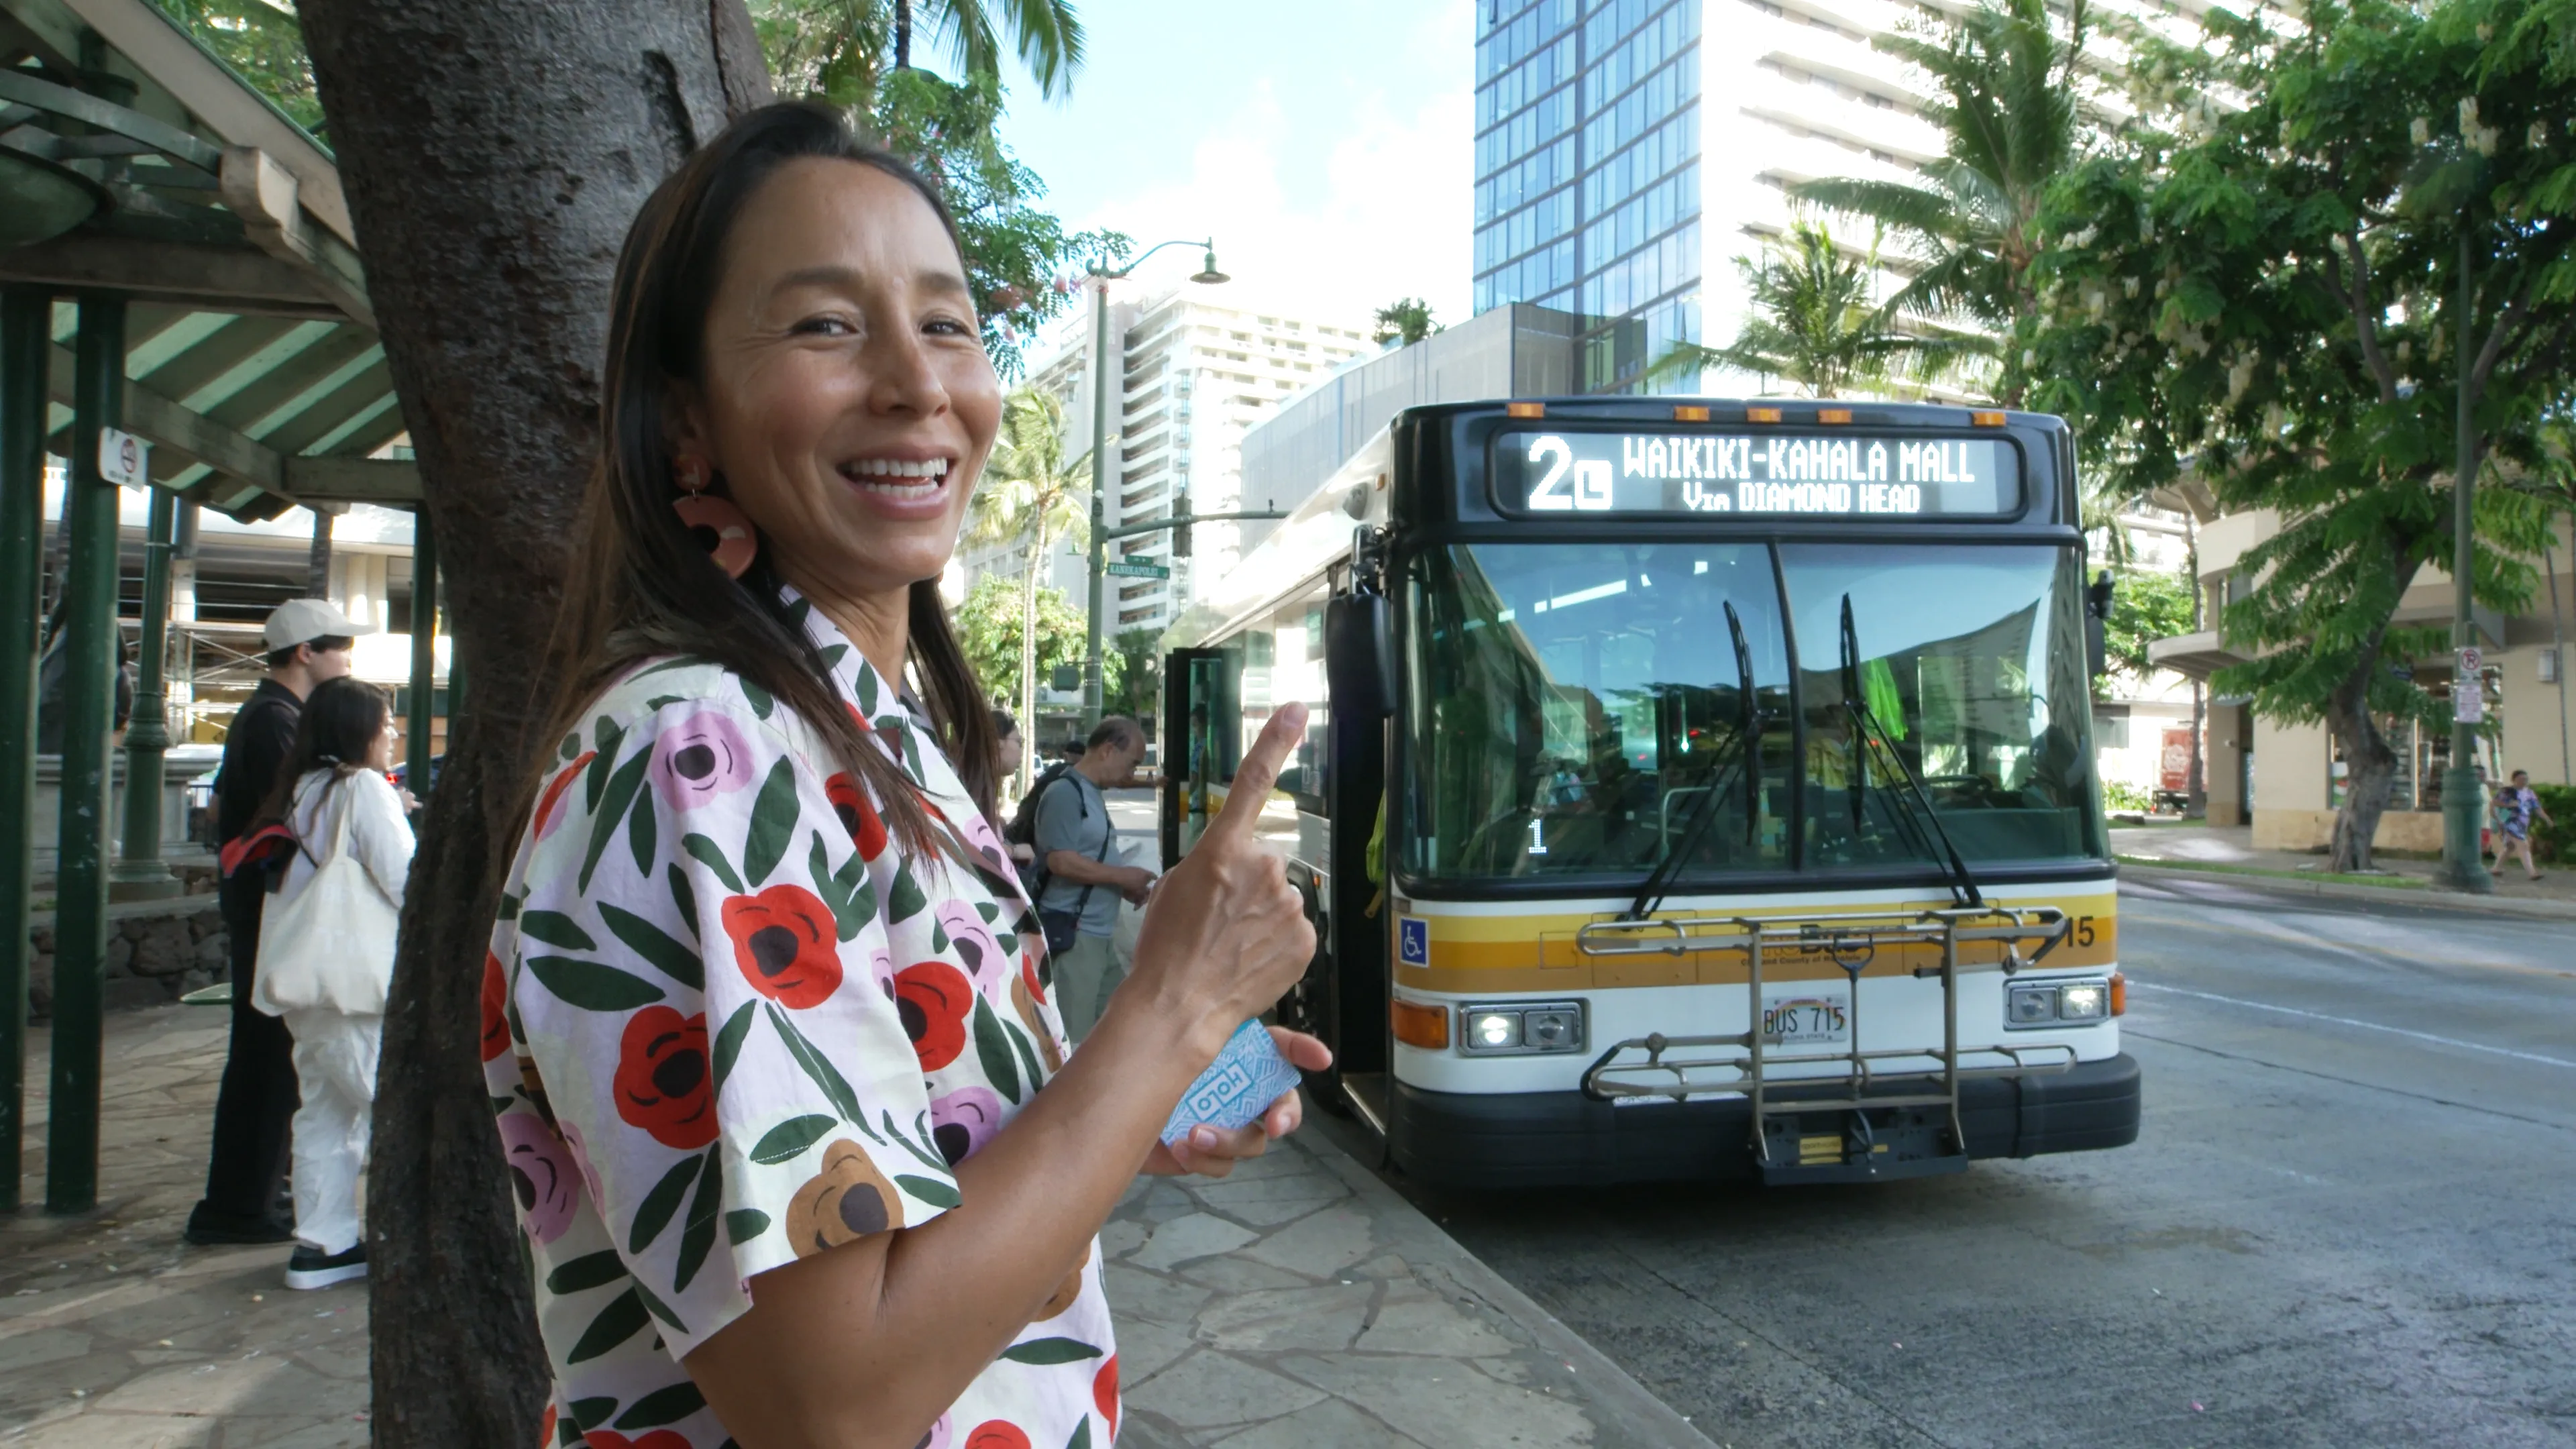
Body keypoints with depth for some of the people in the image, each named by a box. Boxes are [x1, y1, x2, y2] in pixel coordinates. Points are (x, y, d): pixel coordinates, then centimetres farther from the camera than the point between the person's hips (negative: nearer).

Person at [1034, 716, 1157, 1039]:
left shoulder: (1093, 794, 15)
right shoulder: (1065, 792, -14)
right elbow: (1061, 861, -21)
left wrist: (1126, 887, 8)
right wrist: (1123, 876, -13)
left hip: (1100, 934, 10)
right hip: (1072, 934, -10)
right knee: (1074, 1038, -6)